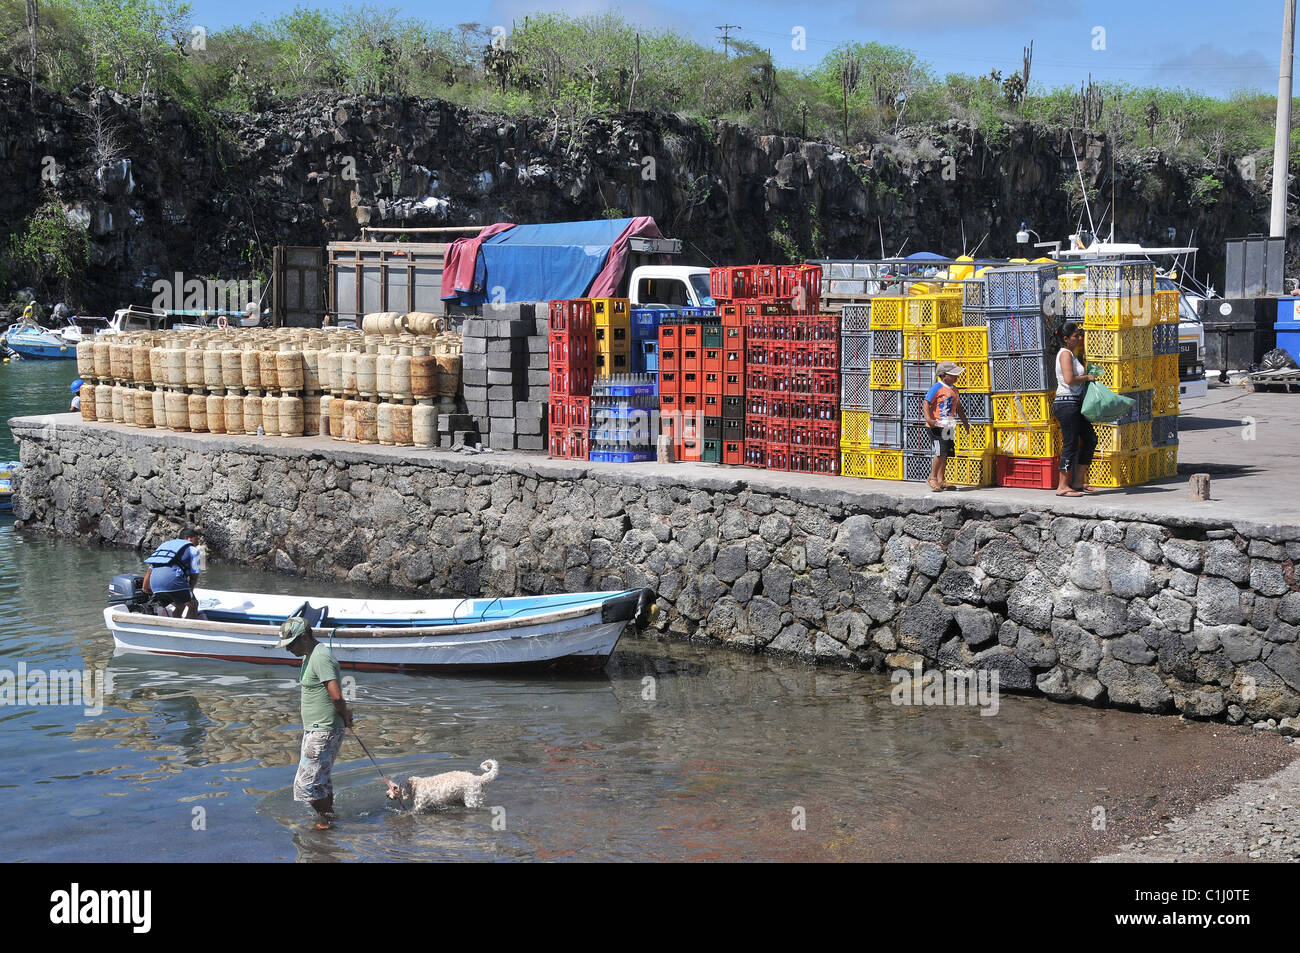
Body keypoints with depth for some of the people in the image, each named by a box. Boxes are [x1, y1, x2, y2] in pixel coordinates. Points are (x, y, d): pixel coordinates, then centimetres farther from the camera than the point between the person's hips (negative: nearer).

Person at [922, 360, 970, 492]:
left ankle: (941, 480, 14)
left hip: (948, 426, 8)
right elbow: (926, 403, -15)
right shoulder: (936, 388, -10)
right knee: (940, 453, -14)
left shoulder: (954, 389, 14)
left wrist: (965, 422, 25)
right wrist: (929, 419, -28)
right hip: (936, 426, -8)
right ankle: (933, 478, 1)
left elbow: (958, 408, 26)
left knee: (946, 454, 7)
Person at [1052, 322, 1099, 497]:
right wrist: (1086, 377, -11)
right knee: (1070, 444, -7)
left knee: (1090, 439, 13)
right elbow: (1069, 379, -24)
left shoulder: (1072, 354, 18)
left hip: (1076, 404, 10)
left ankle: (1078, 482, 18)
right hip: (1067, 404, -10)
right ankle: (1063, 486, -2)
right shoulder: (1065, 354, -13)